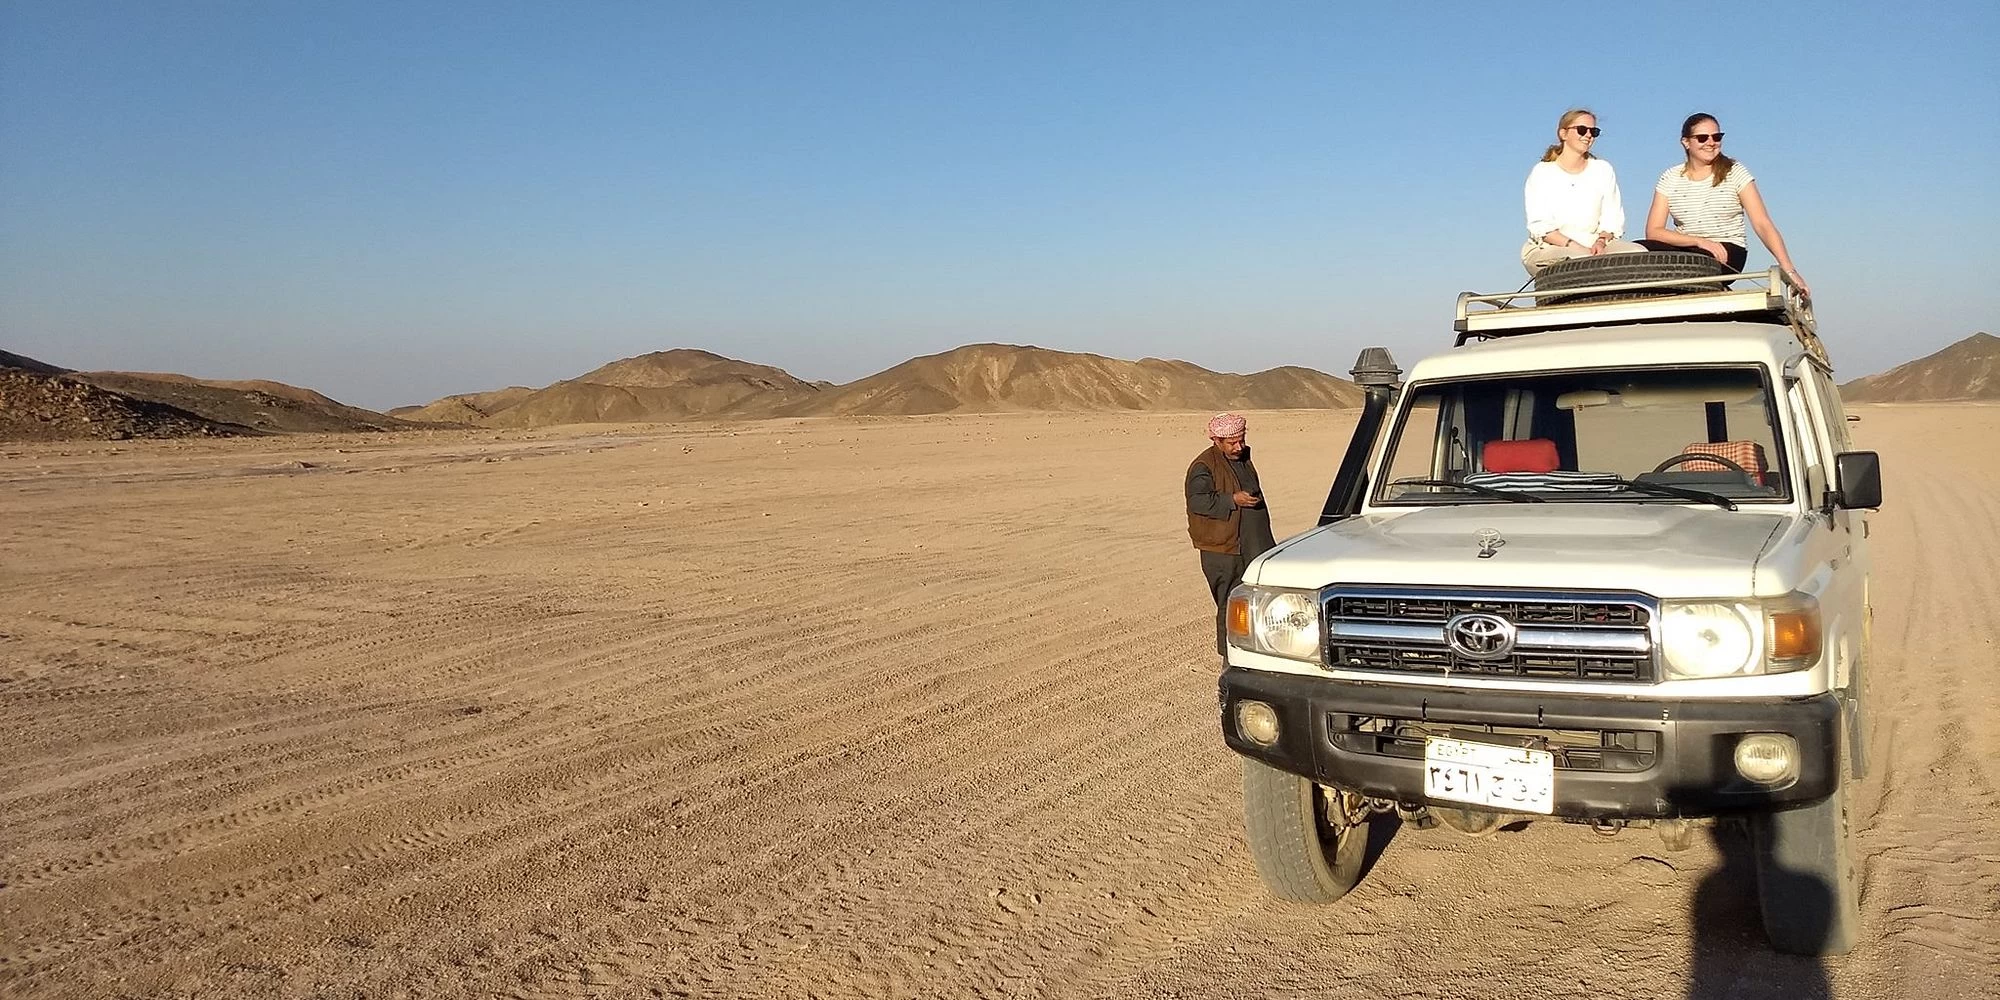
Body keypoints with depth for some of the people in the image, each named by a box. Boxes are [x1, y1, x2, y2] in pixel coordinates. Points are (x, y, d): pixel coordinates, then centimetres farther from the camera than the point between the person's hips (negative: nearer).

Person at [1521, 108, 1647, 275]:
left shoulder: (1603, 170, 16)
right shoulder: (1542, 172, 4)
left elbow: (1612, 219, 9)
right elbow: (1539, 226, -7)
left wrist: (1601, 241, -14)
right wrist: (1576, 248, -20)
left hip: (1592, 245, 4)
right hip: (1546, 249, -4)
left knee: (1638, 252, -23)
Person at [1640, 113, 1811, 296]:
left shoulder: (1735, 173, 4)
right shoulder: (1670, 178, 8)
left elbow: (1762, 224, -4)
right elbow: (1653, 231, -4)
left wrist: (1789, 270, -16)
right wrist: (1699, 241, -19)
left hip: (1727, 254, -2)